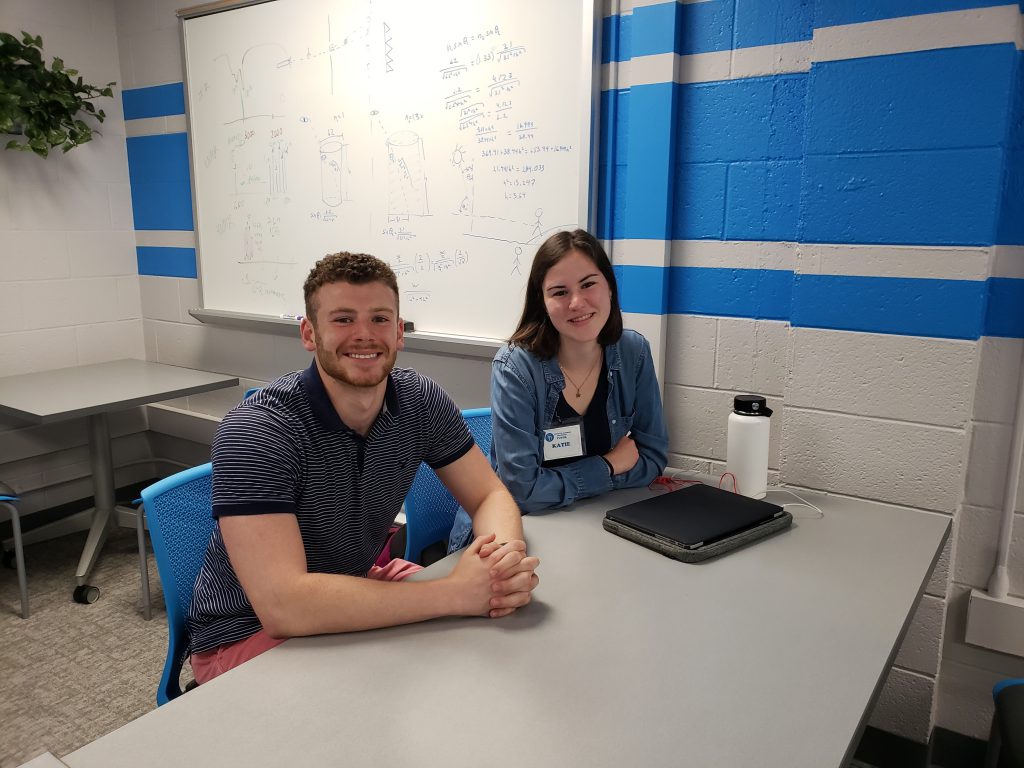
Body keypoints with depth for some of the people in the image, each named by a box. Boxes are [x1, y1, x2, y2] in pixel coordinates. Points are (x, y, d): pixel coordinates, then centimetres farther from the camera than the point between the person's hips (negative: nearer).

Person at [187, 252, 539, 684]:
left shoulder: (420, 400, -11)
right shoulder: (255, 431, -29)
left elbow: (489, 496, -5)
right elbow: (282, 605, -36)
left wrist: (506, 552, -30)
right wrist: (454, 593, -37)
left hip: (357, 586, 6)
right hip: (248, 632, -5)